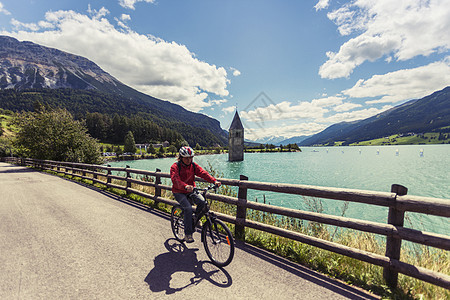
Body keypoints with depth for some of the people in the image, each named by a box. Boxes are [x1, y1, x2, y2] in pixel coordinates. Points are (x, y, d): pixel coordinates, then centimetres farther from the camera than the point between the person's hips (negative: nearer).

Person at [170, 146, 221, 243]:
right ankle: (188, 234, -8)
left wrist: (214, 181, -32)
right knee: (188, 208, -25)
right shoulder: (175, 167, -14)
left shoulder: (193, 165, -1)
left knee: (202, 201, -21)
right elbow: (175, 180, -31)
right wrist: (185, 186, -52)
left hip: (191, 190, 4)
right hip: (179, 192, -4)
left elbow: (203, 173, -14)